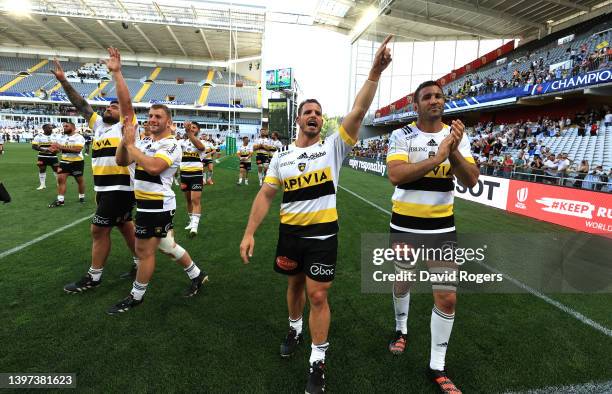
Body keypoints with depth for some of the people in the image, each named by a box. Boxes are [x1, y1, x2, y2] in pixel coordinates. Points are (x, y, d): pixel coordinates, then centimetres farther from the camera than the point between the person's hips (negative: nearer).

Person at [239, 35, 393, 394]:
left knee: (318, 295, 1)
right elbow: (266, 196, 3)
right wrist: (249, 233, -3)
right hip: (290, 231, 3)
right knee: (296, 284, 21)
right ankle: (295, 328, 49)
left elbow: (358, 111, -15)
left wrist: (375, 73, -26)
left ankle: (318, 363, 19)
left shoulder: (334, 146, -3)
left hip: (323, 233, -3)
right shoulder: (281, 156, 3)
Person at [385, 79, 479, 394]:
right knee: (402, 282, 18)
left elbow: (471, 181, -10)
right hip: (405, 225, -1)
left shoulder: (456, 136, -1)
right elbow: (394, 175, -25)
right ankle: (401, 330, 48)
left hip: (442, 226, 2)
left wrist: (454, 152, -26)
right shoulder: (401, 136, -9)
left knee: (447, 297, 2)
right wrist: (436, 158, -30)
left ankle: (437, 367, 21)